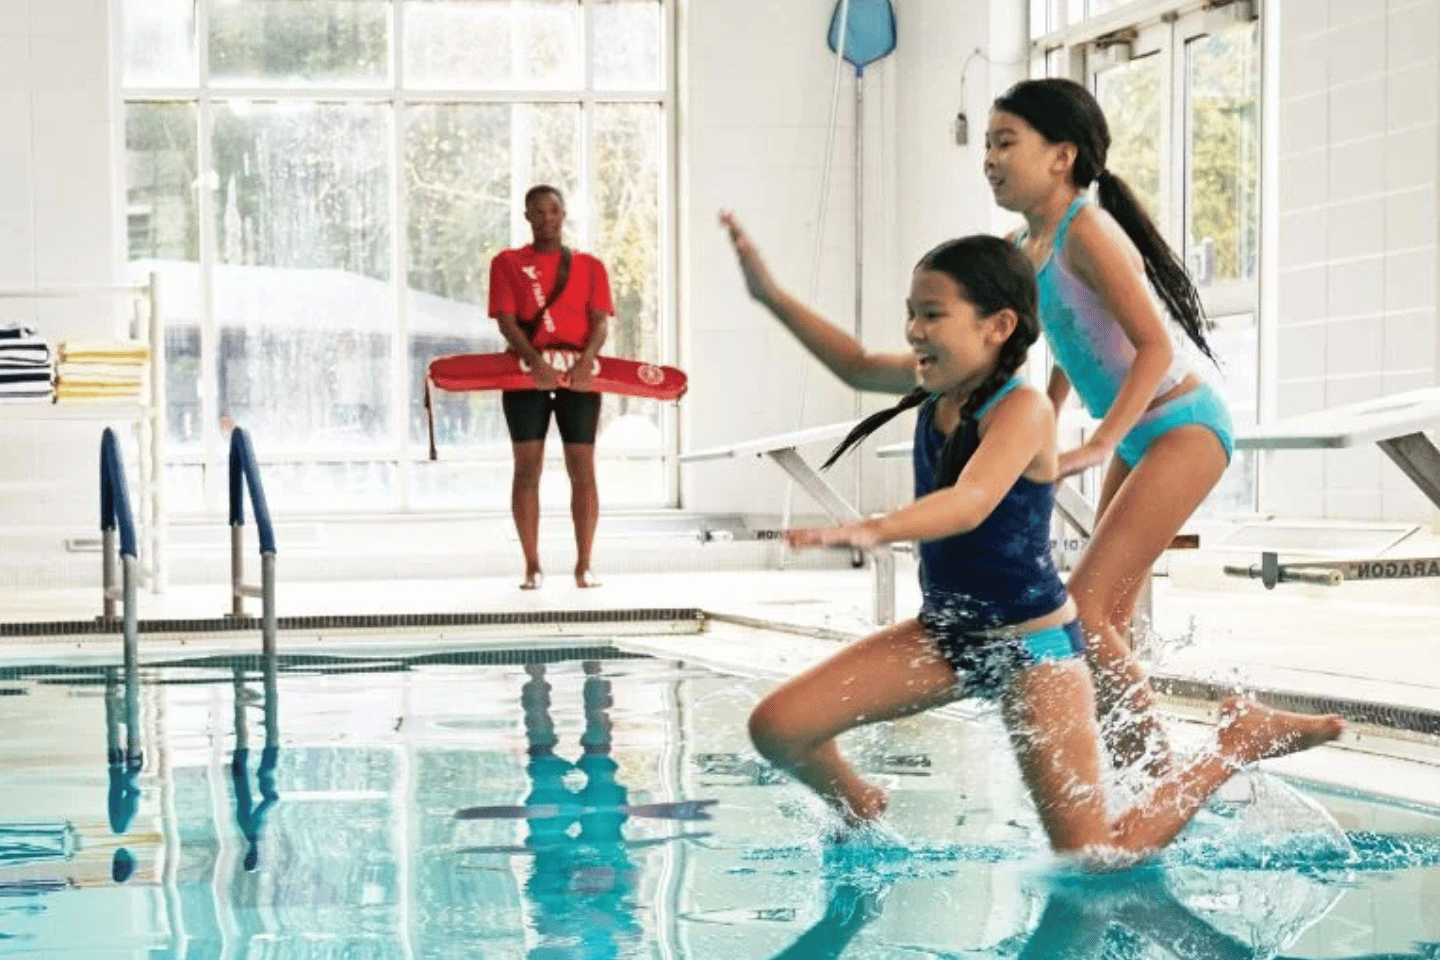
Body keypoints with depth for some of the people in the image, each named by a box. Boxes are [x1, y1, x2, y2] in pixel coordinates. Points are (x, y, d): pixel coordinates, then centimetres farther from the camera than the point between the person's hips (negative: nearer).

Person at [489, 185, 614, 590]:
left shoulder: (589, 266, 11)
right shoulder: (507, 263, 7)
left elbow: (601, 322, 1)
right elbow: (506, 321, -3)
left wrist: (587, 360, -19)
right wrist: (535, 361, -20)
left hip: (579, 373, 1)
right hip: (526, 372, -1)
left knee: (583, 467, -3)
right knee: (527, 466, -2)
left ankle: (584, 566, 2)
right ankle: (532, 567, 3)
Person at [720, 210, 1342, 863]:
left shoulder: (1022, 408, -23)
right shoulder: (936, 384, -1)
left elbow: (969, 504, -41)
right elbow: (859, 367, 20)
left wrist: (872, 530, -58)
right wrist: (772, 297, 13)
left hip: (1032, 645, -7)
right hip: (945, 633, 7)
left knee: (1096, 858, -5)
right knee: (778, 726, -7)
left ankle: (1238, 741, 16)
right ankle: (859, 811, 25)